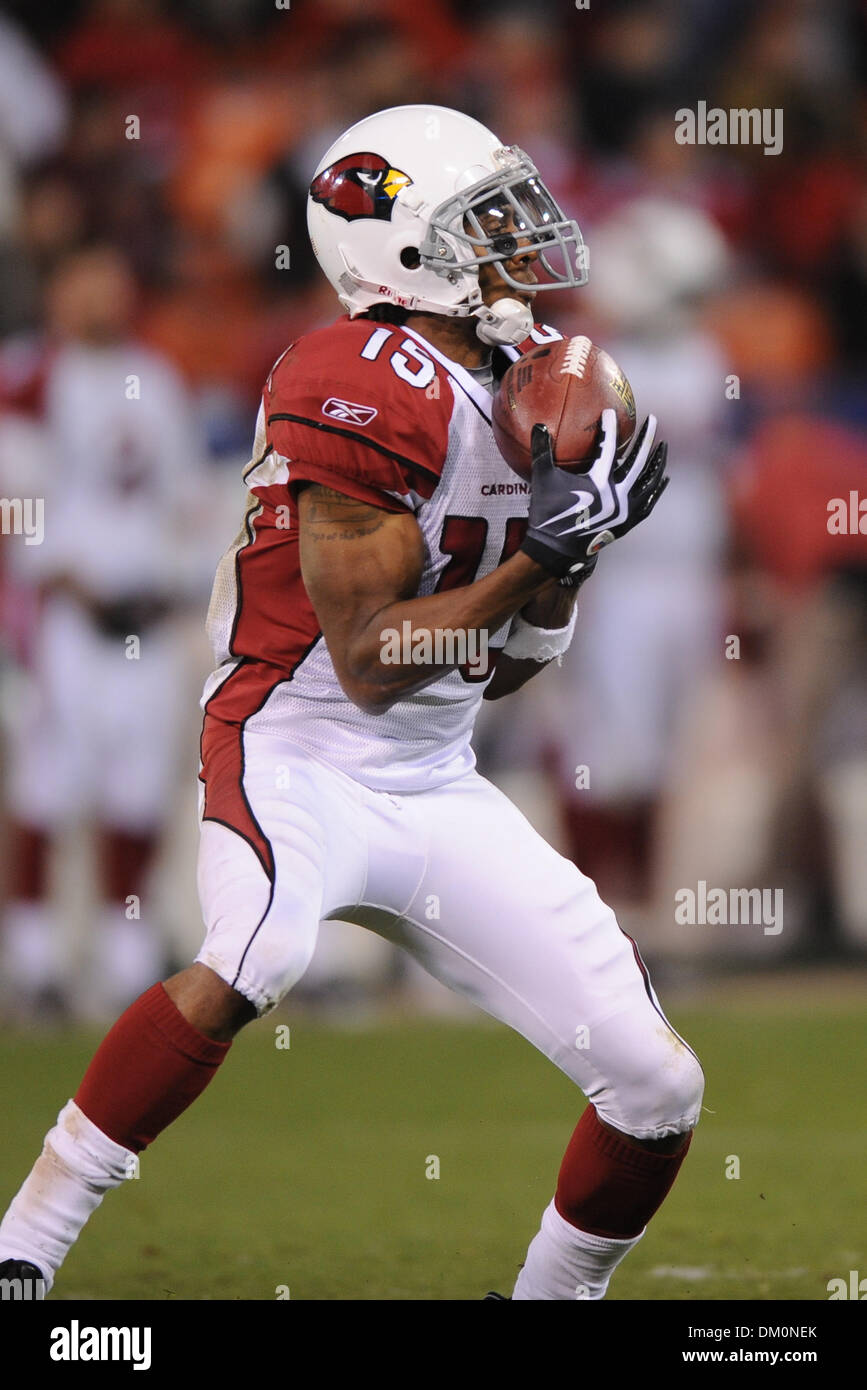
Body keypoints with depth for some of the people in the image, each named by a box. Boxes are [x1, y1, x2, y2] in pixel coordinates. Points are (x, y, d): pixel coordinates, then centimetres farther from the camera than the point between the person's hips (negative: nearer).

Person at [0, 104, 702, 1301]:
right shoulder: (368, 392, -18)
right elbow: (370, 661, -20)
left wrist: (570, 554, -2)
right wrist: (546, 549, -20)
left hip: (438, 791, 8)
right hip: (303, 762, -8)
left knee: (659, 1090, 1)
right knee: (253, 960, -39)